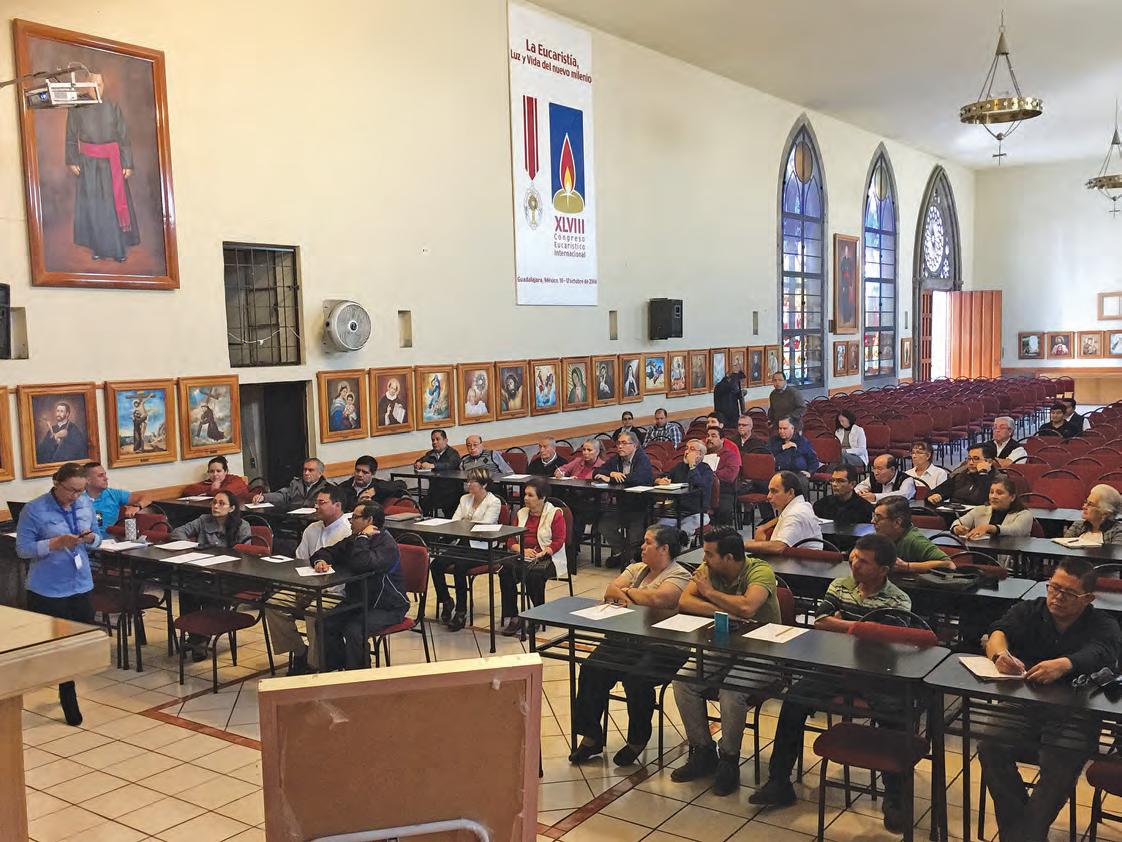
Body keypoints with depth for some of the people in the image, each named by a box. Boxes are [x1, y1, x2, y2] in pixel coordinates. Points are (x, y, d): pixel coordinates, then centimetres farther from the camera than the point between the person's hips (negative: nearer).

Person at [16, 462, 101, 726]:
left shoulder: (86, 504, 3)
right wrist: (57, 543, -24)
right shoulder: (34, 510, -12)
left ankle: (67, 693, 37)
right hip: (47, 590, -5)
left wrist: (90, 538, -12)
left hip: (80, 585, 5)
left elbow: (97, 538, 12)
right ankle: (69, 703, 17)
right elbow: (22, 549, -11)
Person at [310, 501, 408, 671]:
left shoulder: (387, 544, -18)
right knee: (325, 625, -11)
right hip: (356, 602, 8)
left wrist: (363, 537, -22)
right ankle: (337, 669, 3)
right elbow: (326, 552, 19)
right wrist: (320, 560, -5)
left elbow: (362, 563, -36)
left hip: (387, 608, -8)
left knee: (353, 631, -30)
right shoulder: (352, 540, 9)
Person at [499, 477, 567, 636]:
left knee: (533, 575, -36)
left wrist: (540, 554, -20)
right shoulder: (522, 513, 17)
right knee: (505, 572, -26)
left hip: (547, 558, -5)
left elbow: (558, 542, -7)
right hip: (523, 556, 5)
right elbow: (511, 541, 13)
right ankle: (511, 616, -21)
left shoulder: (555, 514, 0)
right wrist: (522, 550, -9)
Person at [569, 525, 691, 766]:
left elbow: (657, 598, -23)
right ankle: (591, 736, -4)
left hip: (662, 647, -6)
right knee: (591, 670, -16)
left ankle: (637, 740, -5)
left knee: (636, 679, -31)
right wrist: (627, 595, -15)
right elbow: (610, 590, 6)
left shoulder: (679, 575, -4)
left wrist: (627, 591, -5)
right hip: (626, 639, 7)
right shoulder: (637, 568, 19)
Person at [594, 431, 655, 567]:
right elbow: (596, 474, 9)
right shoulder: (616, 459, 12)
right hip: (621, 505, 6)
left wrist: (609, 479, -20)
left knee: (634, 539, -22)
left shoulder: (643, 459, -8)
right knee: (603, 522, -16)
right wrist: (612, 473, -13)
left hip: (640, 506, -6)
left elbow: (637, 478, -27)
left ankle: (628, 557, 10)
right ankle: (618, 552, 6)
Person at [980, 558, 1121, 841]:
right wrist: (1000, 653, -35)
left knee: (1059, 765, -28)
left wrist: (1064, 665, -46)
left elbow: (1098, 654, -22)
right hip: (1022, 707, 3)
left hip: (1074, 716, -2)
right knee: (991, 747, -22)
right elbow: (998, 632, -8)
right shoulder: (1028, 611, 9)